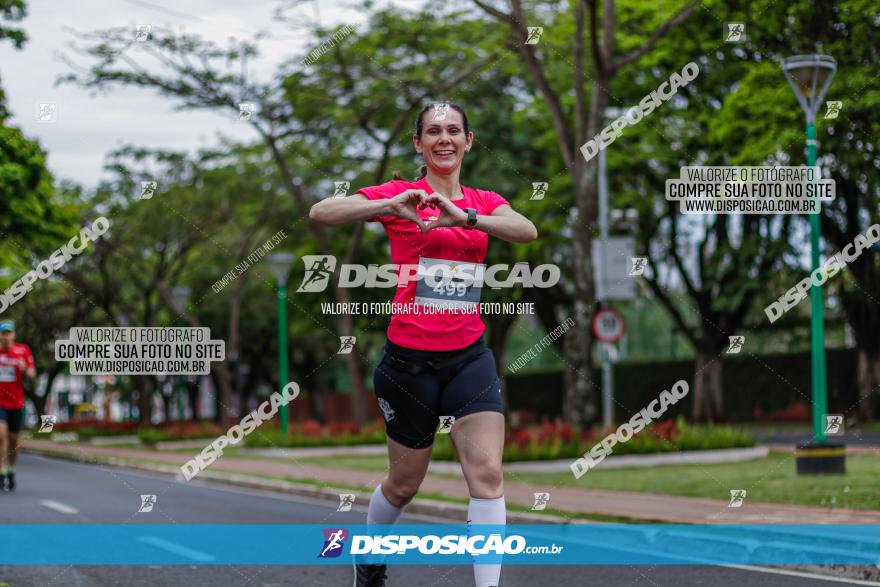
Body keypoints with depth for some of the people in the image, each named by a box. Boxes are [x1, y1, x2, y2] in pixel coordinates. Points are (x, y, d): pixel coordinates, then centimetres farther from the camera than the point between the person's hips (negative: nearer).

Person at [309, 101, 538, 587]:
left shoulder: (485, 202, 9)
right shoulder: (399, 195, -1)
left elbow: (526, 230, -13)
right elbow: (320, 213, -14)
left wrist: (464, 216, -29)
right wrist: (390, 206, -29)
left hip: (469, 355, 2)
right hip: (410, 358, -2)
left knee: (487, 473, -14)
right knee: (404, 484, 11)